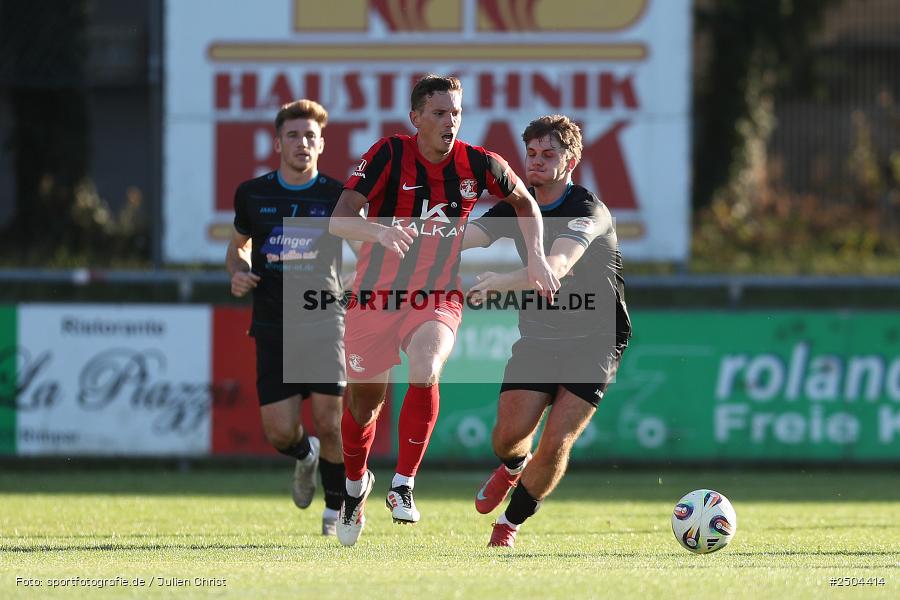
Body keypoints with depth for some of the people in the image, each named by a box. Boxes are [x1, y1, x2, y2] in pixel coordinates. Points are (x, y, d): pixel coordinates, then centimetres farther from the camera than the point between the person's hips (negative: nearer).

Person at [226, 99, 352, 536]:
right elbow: (239, 245, 22)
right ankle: (306, 456, 33)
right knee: (279, 432, -5)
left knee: (330, 423, -10)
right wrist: (238, 272, 0)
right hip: (273, 330, 2)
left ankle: (337, 508, 15)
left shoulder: (337, 197, 0)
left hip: (323, 323, -2)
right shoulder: (252, 194, 5)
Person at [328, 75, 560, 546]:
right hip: (376, 295, 0)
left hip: (438, 299, 0)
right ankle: (355, 482, 41)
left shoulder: (477, 164, -8)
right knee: (364, 403, 10)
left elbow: (524, 201, 13)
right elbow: (339, 219, -23)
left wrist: (536, 257, 1)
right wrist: (380, 230, -43)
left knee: (424, 372, -30)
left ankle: (404, 485, -15)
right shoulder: (389, 155, -14)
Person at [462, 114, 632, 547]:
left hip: (594, 341, -5)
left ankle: (510, 524, 8)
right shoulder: (516, 207, 1)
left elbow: (557, 266, -39)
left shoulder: (588, 211, -20)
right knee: (509, 434, -7)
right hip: (538, 336, 5)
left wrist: (500, 282, -56)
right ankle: (512, 468, 32)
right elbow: (464, 238, -13)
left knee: (556, 442, -14)